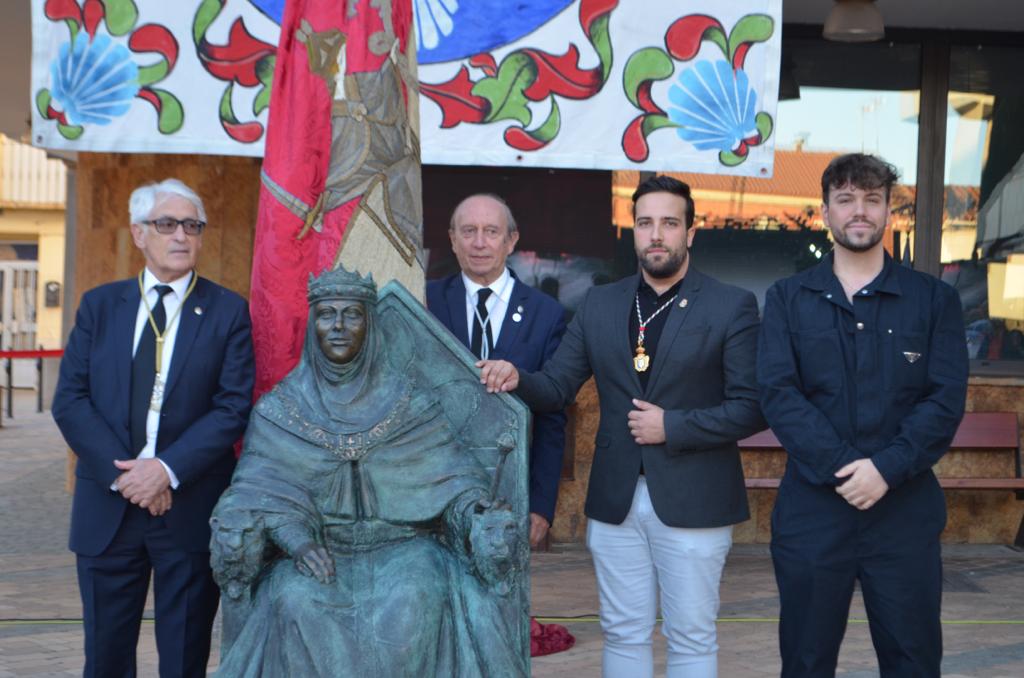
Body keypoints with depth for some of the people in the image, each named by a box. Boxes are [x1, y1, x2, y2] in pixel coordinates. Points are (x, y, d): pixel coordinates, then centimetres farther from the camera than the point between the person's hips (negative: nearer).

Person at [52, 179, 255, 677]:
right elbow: (70, 399, 0)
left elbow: (234, 408, -7)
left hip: (190, 505, -2)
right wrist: (121, 472, -12)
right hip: (107, 506, 2)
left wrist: (169, 469, -17)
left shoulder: (228, 311, 0)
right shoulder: (99, 305, 7)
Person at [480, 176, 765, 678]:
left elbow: (751, 408, -8)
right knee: (623, 634, 13)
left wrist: (672, 426, -16)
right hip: (615, 501, 3)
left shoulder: (731, 307, -4)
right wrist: (516, 378, -16)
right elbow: (556, 387, 4)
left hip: (691, 501, -3)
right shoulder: (600, 304, 8)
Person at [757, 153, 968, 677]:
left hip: (905, 510, 0)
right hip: (811, 509, 0)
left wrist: (886, 468, -17)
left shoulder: (934, 299, 6)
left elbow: (946, 399, -4)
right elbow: (778, 393, -6)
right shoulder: (788, 298, 6)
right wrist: (843, 466, -17)